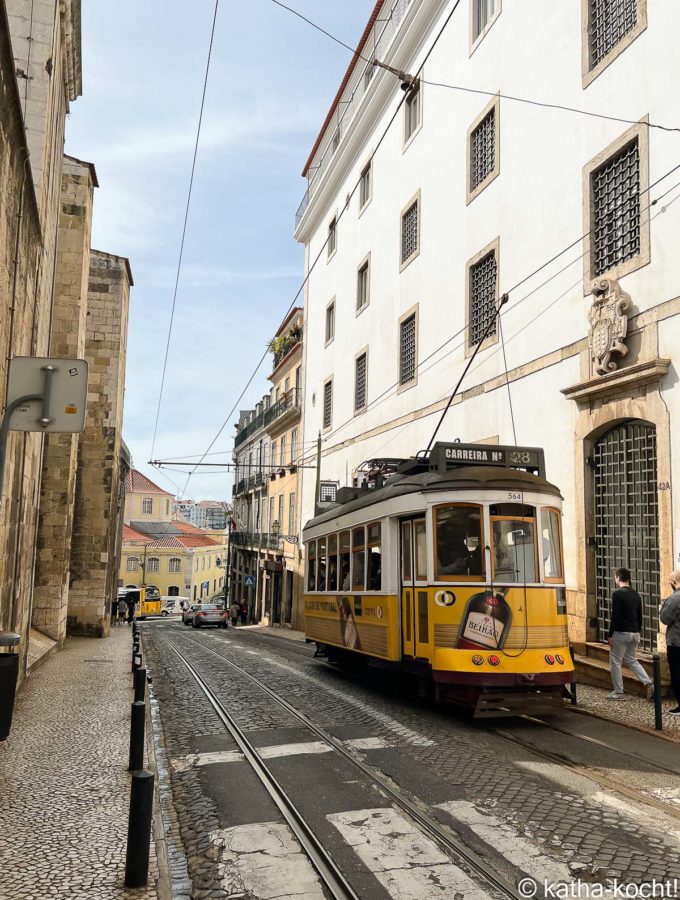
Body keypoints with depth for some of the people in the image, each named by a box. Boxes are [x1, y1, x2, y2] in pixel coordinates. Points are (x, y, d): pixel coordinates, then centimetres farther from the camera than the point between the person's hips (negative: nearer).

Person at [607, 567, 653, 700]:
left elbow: (615, 616, -17)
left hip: (621, 633, -7)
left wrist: (610, 635, -12)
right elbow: (640, 615, 15)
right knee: (631, 660, 21)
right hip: (635, 633, 7)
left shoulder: (617, 594, -14)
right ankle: (649, 683, 6)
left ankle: (618, 692, 9)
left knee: (616, 662, 5)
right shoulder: (636, 594, 9)